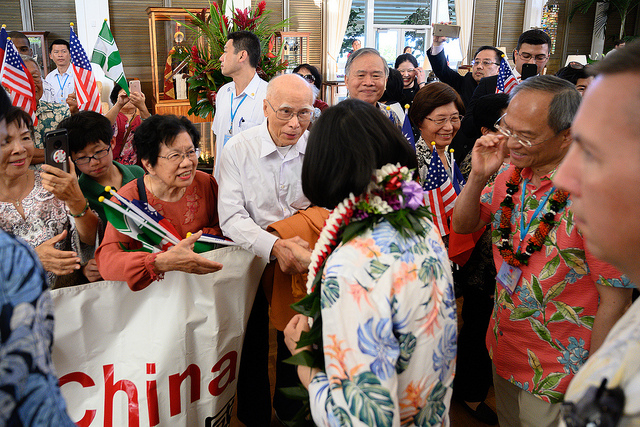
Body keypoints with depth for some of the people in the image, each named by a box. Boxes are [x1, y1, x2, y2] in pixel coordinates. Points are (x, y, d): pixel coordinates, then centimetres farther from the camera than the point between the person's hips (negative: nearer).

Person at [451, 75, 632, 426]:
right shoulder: (513, 173, -5)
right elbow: (462, 225, 2)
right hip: (503, 347, 6)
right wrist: (478, 176, -16)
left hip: (556, 372, -6)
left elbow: (615, 301, -20)